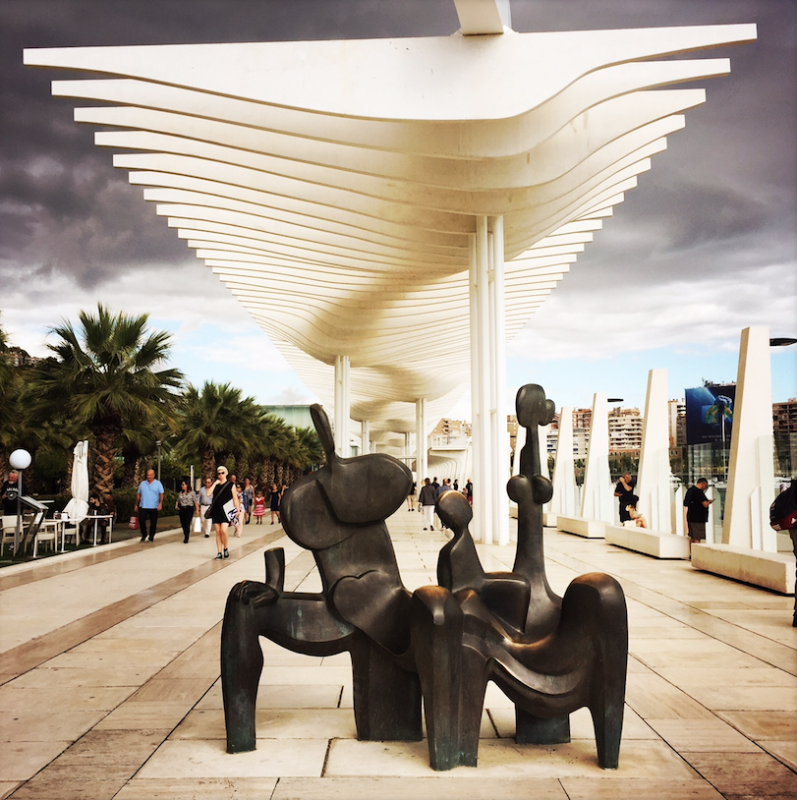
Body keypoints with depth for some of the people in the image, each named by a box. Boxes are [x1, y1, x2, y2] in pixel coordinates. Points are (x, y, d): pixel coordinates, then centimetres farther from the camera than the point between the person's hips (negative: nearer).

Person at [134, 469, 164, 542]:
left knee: (153, 523, 3)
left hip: (154, 507, -2)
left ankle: (151, 537, 15)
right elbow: (138, 494, 15)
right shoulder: (142, 483, 11)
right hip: (143, 506, 2)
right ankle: (144, 535, 16)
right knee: (142, 521, -2)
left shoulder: (158, 484, 1)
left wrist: (160, 503, -21)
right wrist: (136, 505, 13)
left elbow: (161, 494, -7)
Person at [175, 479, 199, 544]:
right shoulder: (180, 493, 12)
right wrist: (176, 505, 1)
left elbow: (195, 501, -1)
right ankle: (185, 536, 22)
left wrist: (197, 509, -6)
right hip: (181, 509, 5)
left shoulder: (192, 492, 0)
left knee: (187, 524, -11)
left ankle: (186, 539, -3)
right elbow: (178, 500, 21)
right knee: (183, 524, 5)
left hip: (189, 509, -4)